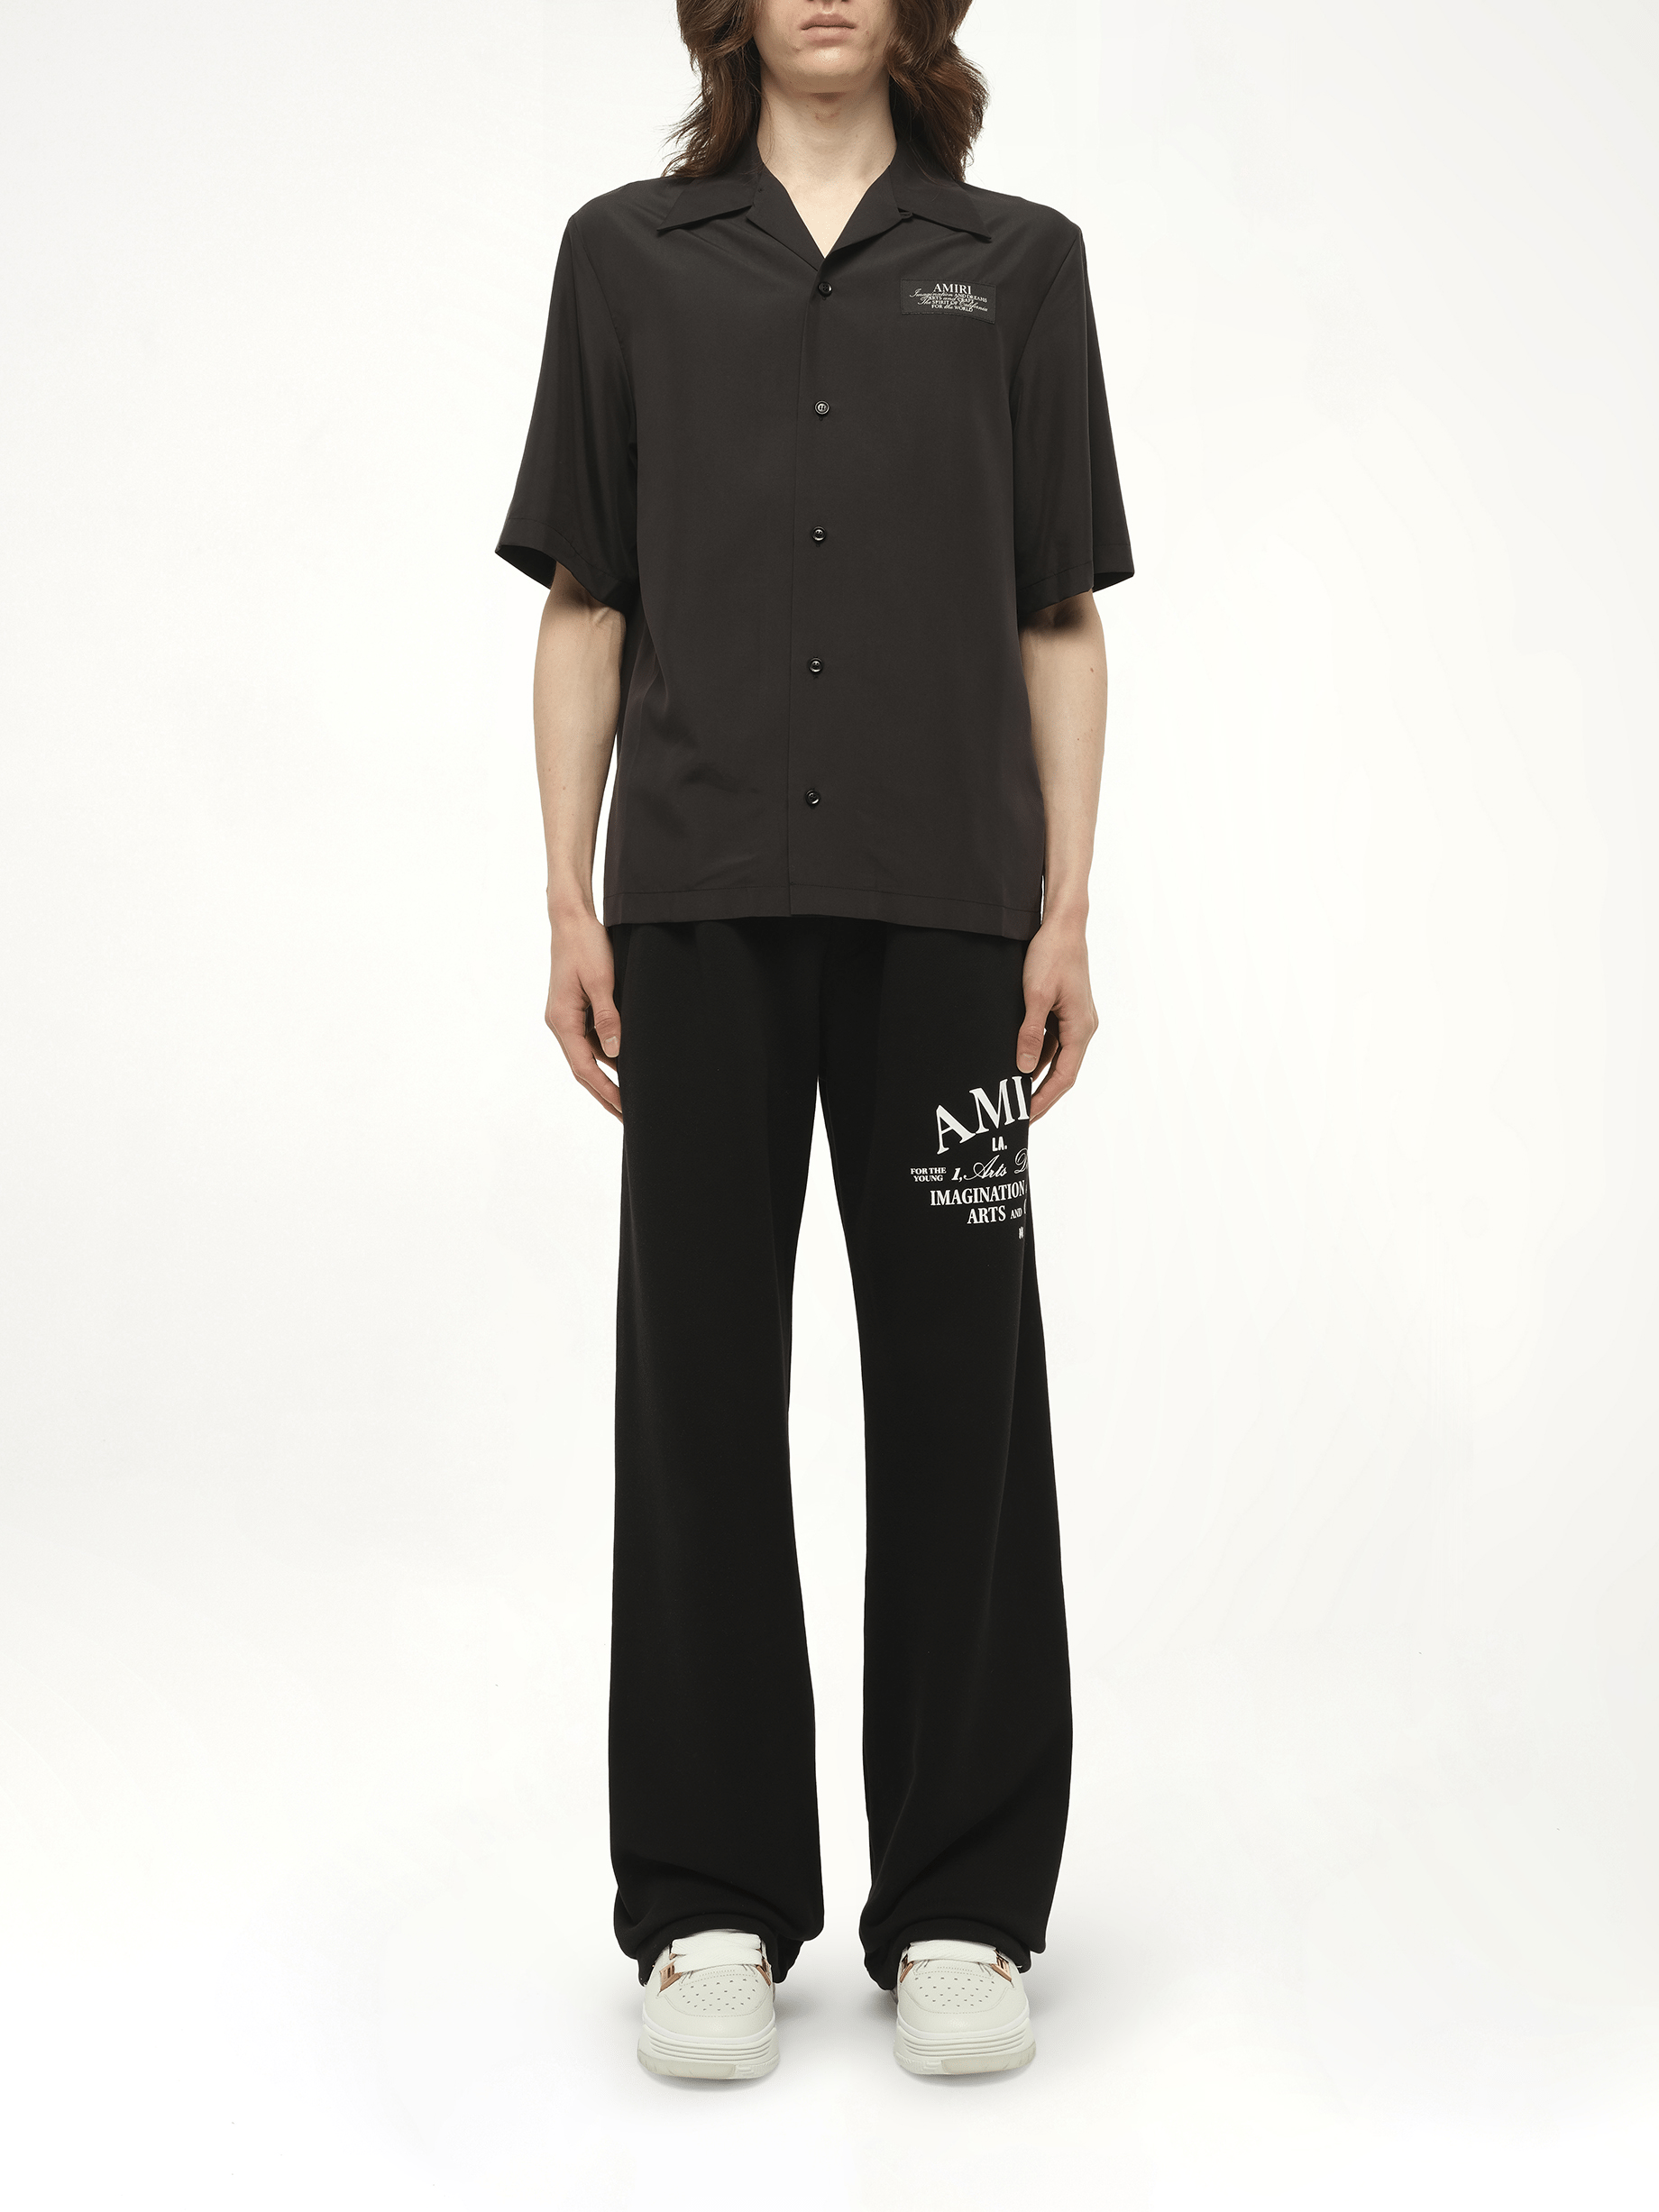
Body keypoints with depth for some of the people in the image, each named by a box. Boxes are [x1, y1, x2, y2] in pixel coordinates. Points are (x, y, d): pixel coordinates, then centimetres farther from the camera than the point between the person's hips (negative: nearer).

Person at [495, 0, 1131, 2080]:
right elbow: (585, 605, 7)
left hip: (942, 896, 0)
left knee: (959, 1380, 3)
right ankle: (711, 1901, 15)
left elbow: (1060, 620, 7)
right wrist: (570, 900, 0)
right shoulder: (629, 256, 10)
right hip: (702, 897, 0)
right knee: (701, 1373, 3)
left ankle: (963, 1904, 15)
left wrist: (1067, 908, -2)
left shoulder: (1017, 263, 9)